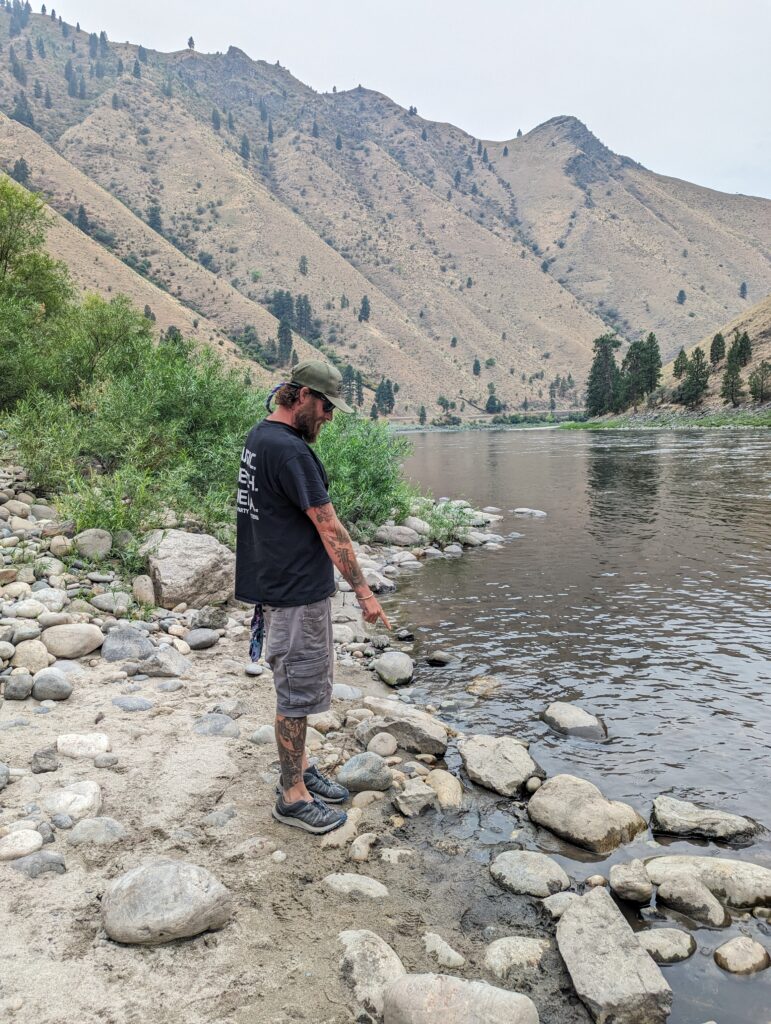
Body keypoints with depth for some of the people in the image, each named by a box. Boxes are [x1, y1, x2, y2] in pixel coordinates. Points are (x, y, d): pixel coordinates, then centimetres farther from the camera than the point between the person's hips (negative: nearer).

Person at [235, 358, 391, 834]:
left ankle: (300, 768, 35)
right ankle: (293, 796, 16)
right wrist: (364, 591, -16)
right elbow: (329, 527, -21)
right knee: (297, 691, 2)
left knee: (297, 684, 21)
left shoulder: (259, 438, 9)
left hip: (279, 582, 10)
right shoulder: (289, 450, -22)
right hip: (297, 593, -10)